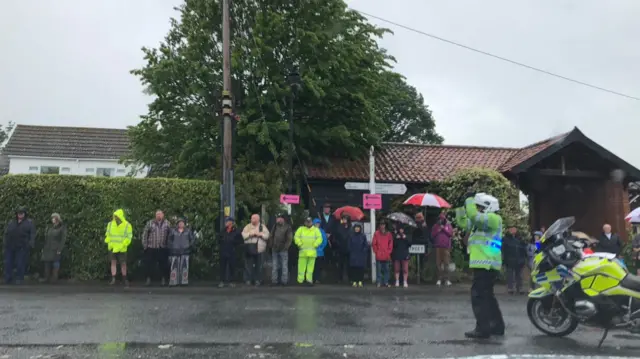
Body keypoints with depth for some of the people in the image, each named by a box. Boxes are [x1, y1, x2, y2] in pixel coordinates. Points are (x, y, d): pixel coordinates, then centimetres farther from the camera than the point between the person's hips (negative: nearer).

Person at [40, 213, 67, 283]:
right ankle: (46, 277, 10)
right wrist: (43, 248, 11)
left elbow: (63, 239, -9)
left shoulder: (62, 228, -3)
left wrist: (59, 249, -15)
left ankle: (54, 278, 1)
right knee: (47, 263, 4)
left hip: (56, 250, -6)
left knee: (55, 264, -4)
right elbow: (46, 238, 18)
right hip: (47, 249, 6)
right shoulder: (49, 227, 16)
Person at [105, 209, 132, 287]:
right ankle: (113, 279, 3)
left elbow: (129, 237, -9)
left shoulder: (127, 225, -8)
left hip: (122, 249, -2)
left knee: (123, 263, 6)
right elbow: (107, 235, 10)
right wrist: (108, 243, -4)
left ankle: (125, 279, 19)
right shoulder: (110, 224, 2)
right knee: (113, 262, 1)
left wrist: (121, 246, -17)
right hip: (112, 248, 2)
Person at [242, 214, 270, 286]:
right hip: (249, 248, 1)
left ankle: (257, 280, 12)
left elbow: (267, 235, 0)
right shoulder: (248, 226, 10)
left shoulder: (263, 227, 8)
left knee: (258, 265, 4)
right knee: (249, 265, 1)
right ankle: (248, 280, 9)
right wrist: (249, 234, -13)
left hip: (259, 248, 0)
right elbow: (243, 234, 0)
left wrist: (260, 234, -12)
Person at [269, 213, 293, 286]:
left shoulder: (287, 227, -3)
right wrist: (271, 245, 6)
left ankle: (284, 280, 2)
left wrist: (285, 247, -13)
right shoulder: (275, 226, 11)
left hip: (283, 250, -5)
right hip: (274, 250, 5)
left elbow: (290, 238, -7)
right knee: (275, 266, 9)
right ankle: (274, 280, 14)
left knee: (284, 266, -2)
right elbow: (271, 236, 16)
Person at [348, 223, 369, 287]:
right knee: (353, 268, -2)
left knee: (361, 268, -1)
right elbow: (349, 246, 11)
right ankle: (354, 281, 3)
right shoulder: (352, 236, 6)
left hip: (361, 255, -1)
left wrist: (364, 250, -8)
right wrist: (351, 251, 0)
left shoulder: (363, 236, 3)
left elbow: (366, 245, 3)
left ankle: (360, 281, 4)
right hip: (353, 255, 1)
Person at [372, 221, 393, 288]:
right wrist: (376, 252, -3)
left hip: (386, 256, 2)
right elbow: (374, 244, 3)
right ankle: (379, 282, 5)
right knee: (379, 269, 0)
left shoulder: (388, 234, 9)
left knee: (386, 269, 6)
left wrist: (389, 252, 2)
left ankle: (386, 282, 12)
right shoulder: (376, 233, 4)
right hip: (379, 255, -2)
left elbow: (391, 244, 10)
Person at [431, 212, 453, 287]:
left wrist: (444, 228, -4)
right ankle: (439, 279, 0)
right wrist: (438, 230, -4)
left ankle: (446, 279, -4)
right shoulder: (435, 226, 14)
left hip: (446, 247, -1)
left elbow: (451, 233, 0)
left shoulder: (448, 225, 12)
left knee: (446, 263, -6)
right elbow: (432, 235, 7)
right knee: (438, 263, -3)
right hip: (438, 246, 1)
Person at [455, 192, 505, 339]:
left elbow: (474, 216, -25)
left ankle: (483, 328, -10)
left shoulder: (493, 218, -9)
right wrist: (461, 205, 11)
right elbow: (463, 222, 20)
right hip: (484, 265, 11)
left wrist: (469, 199, -14)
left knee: (479, 295, -11)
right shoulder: (481, 221, 21)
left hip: (486, 265, -11)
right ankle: (497, 326, 24)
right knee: (487, 295, 16)